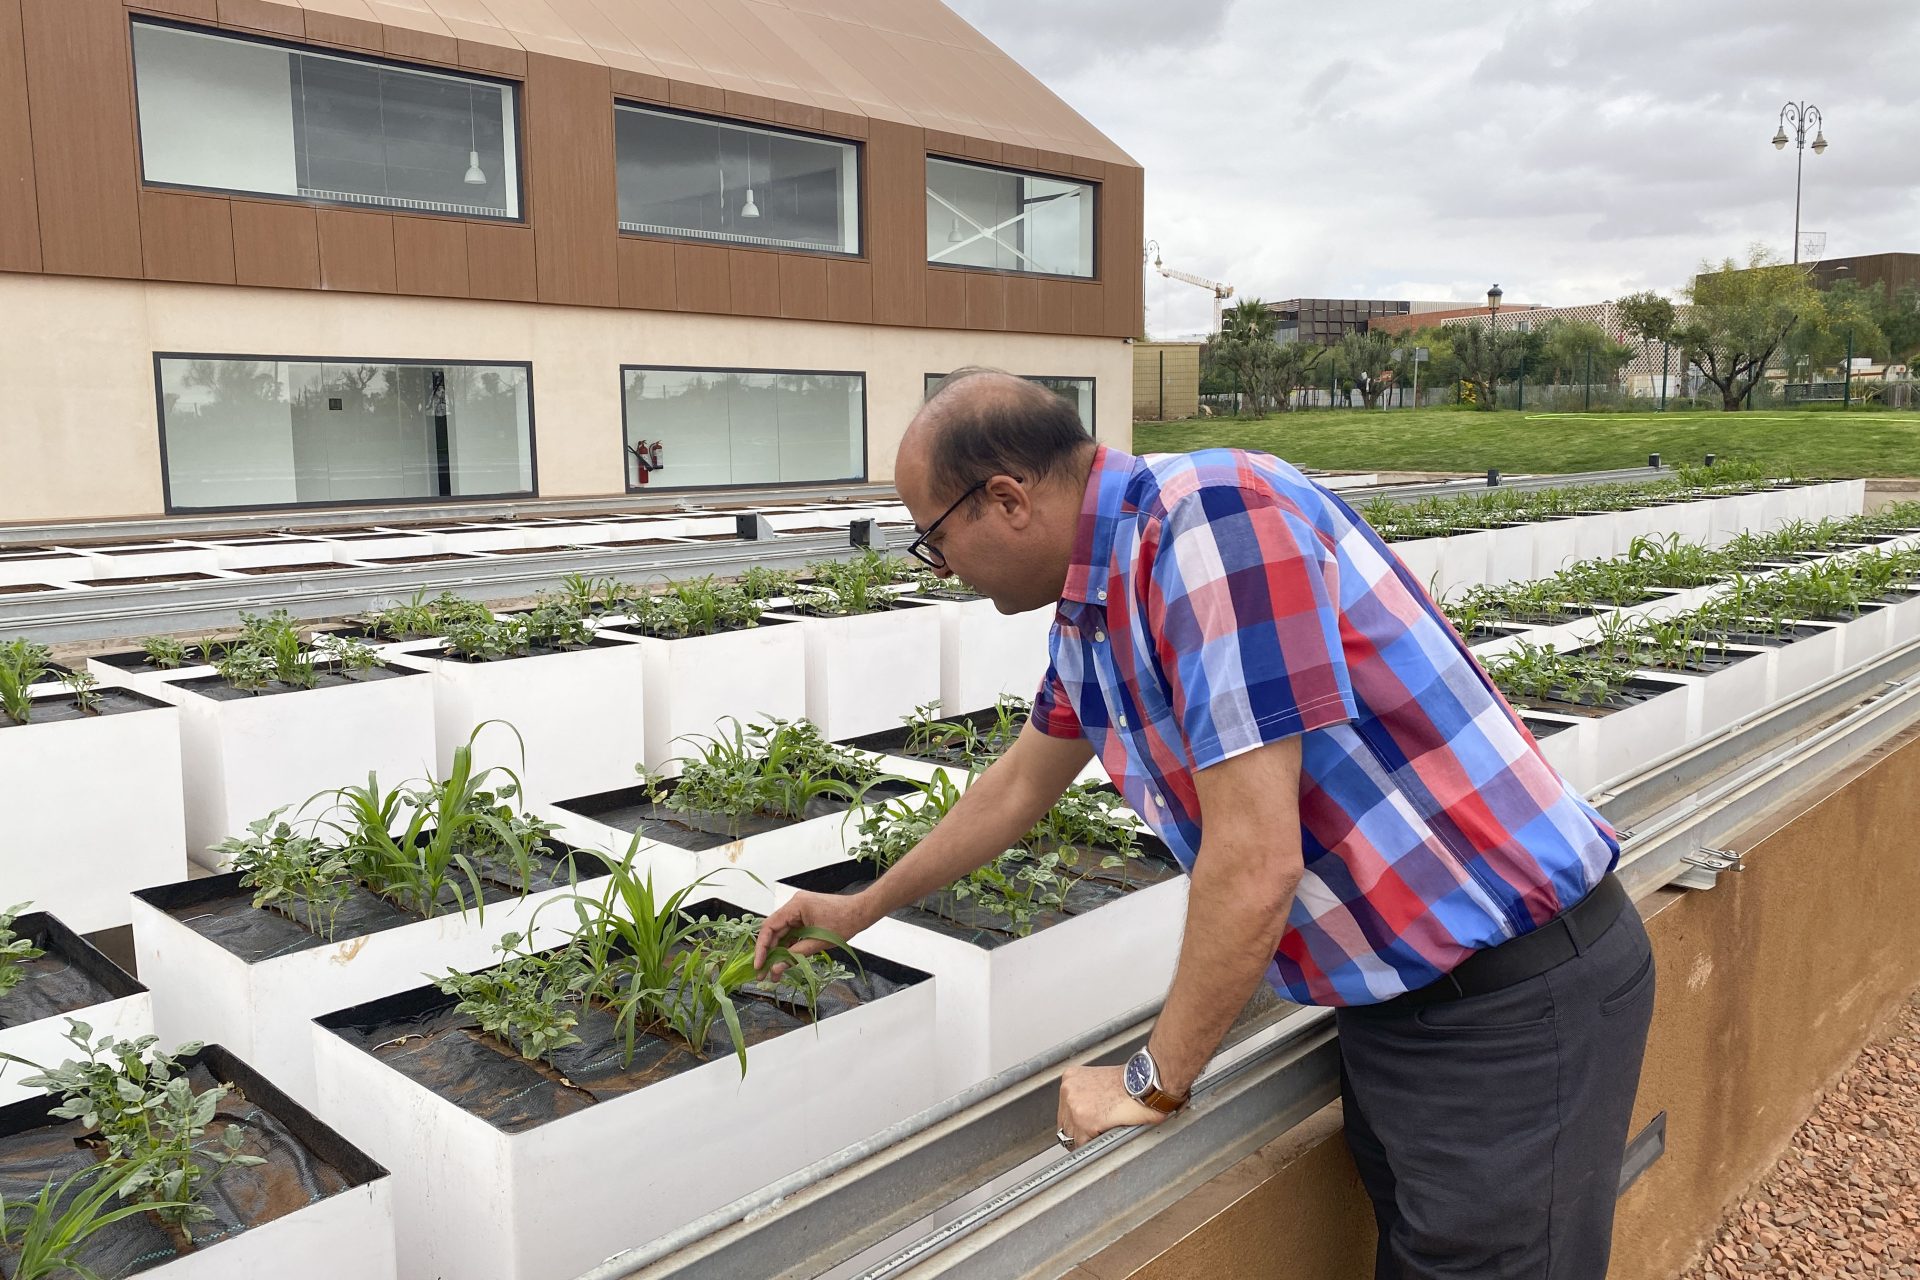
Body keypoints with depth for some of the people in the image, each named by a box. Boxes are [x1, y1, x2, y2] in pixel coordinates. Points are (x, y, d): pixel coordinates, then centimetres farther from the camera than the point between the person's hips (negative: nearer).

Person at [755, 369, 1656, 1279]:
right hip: (1397, 995, 8)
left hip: (1515, 998, -8)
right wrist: (860, 909, 32)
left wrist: (1152, 1084, -12)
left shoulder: (1212, 519, -26)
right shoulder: (1090, 607, 4)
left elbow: (1255, 864, -27)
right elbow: (1018, 788, 21)